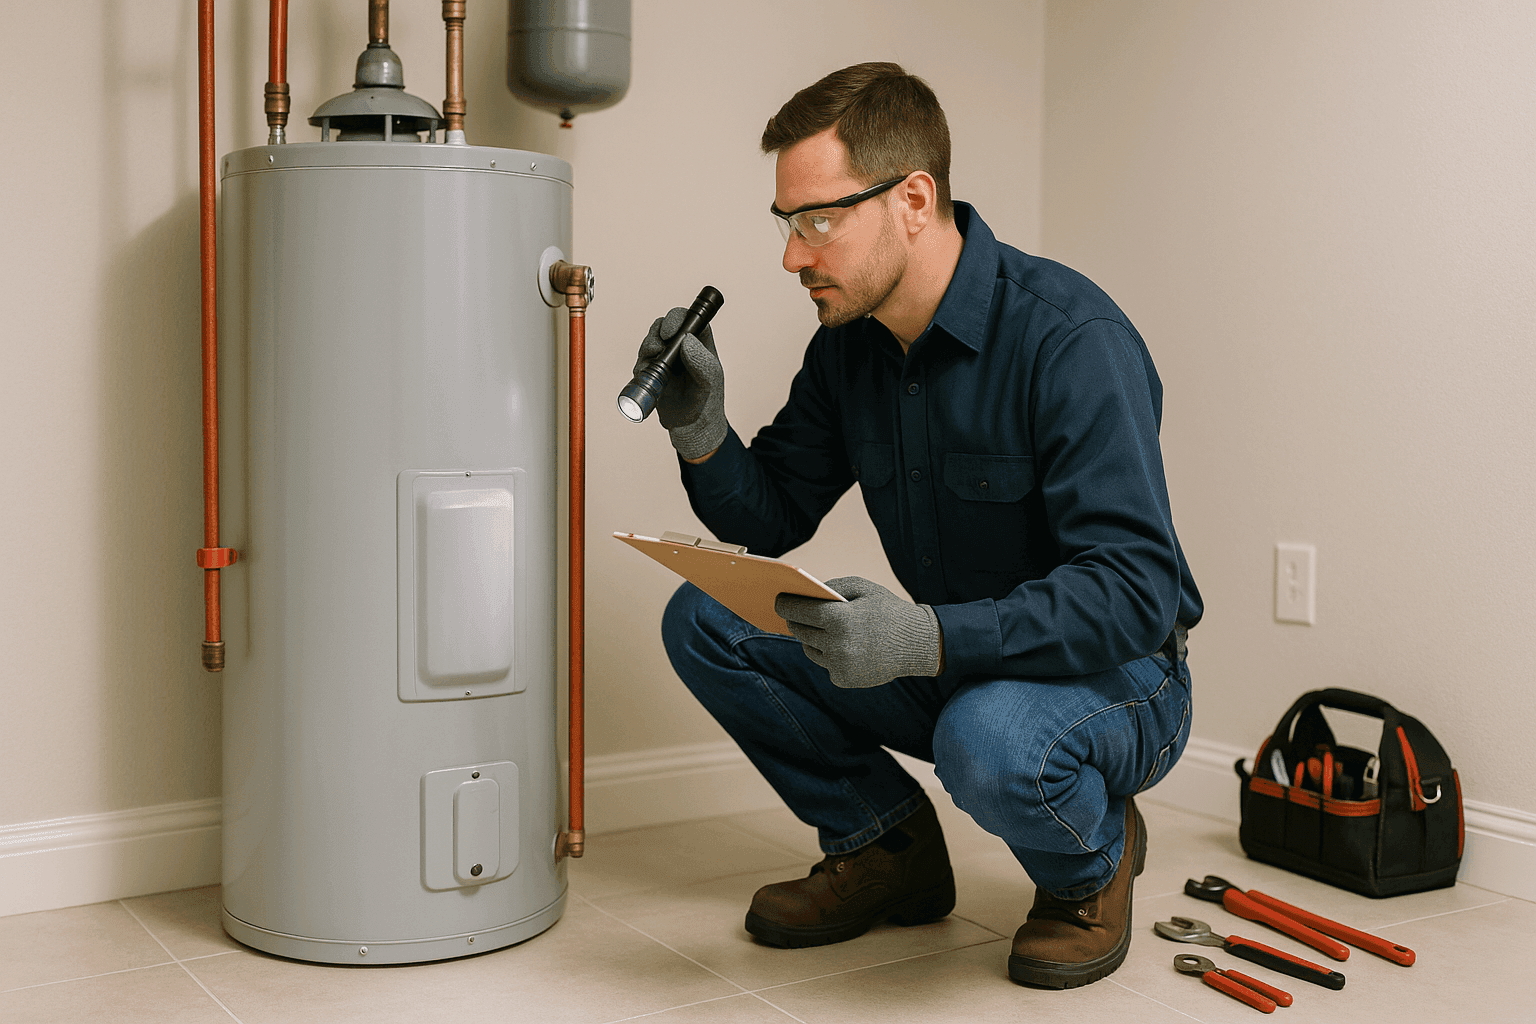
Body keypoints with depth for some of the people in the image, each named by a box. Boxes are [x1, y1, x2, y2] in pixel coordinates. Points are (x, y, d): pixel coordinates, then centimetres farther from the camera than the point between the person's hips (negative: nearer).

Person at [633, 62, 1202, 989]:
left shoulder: (1071, 338, -26)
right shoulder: (850, 342, -3)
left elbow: (1135, 589, -32)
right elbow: (773, 515, 5)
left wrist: (929, 638, -43)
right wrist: (702, 433, -16)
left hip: (1114, 678, -6)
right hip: (945, 668, 7)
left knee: (989, 738, -39)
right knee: (705, 621, -6)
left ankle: (1092, 863, -2)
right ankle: (885, 844, 10)